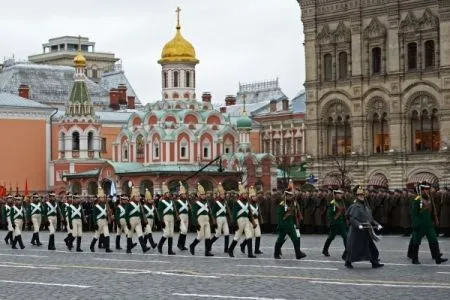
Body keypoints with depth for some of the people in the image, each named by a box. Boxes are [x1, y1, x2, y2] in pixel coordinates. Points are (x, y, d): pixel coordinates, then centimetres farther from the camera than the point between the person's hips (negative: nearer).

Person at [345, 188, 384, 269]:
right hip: (356, 232, -7)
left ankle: (375, 263, 6)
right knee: (353, 247, 3)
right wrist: (358, 225, -34)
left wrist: (377, 224, 4)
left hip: (365, 232, 7)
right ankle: (348, 262, 19)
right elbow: (352, 219, -20)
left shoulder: (366, 206, 12)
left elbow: (370, 219, 17)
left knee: (371, 247, 3)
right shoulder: (354, 207, -11)